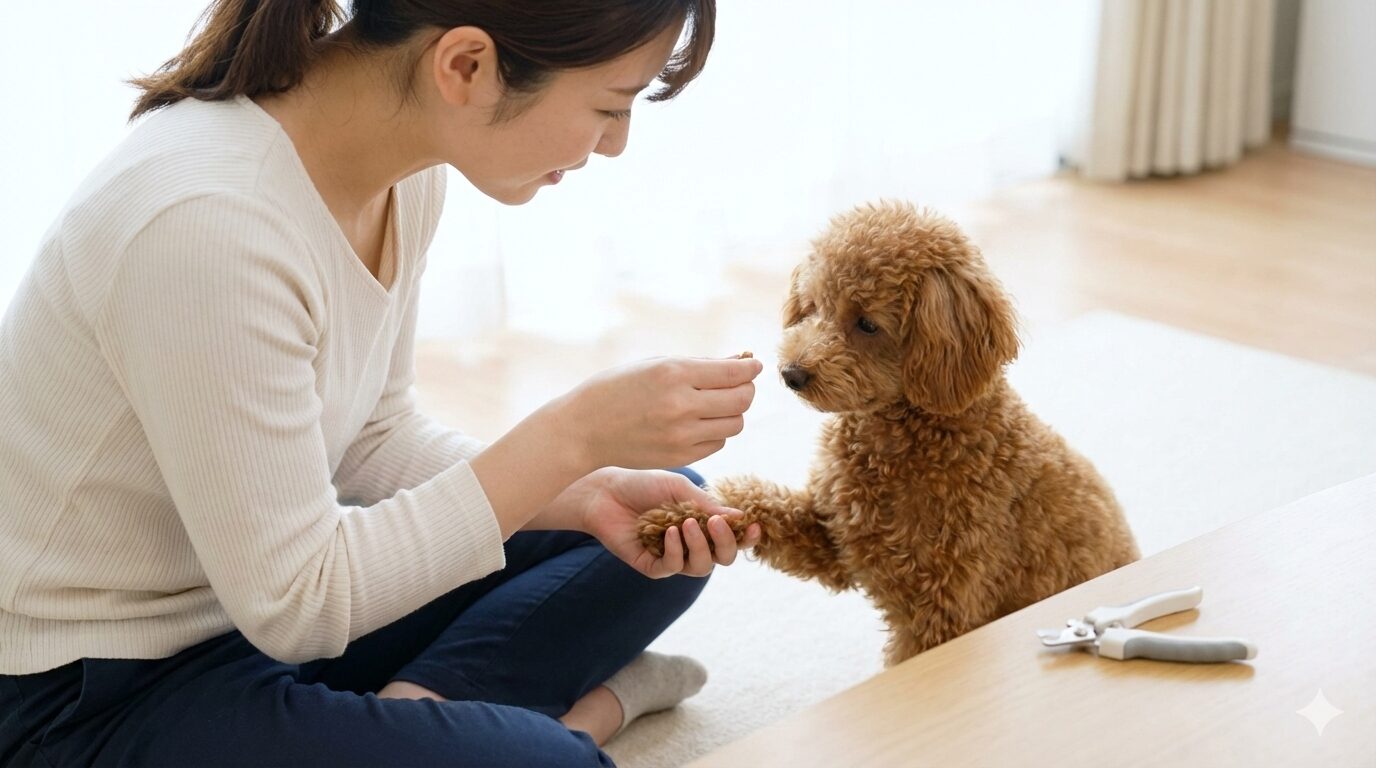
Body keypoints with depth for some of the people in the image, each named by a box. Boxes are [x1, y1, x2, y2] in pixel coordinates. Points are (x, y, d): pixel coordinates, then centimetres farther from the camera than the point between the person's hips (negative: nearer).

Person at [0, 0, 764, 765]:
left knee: (664, 518, 8)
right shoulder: (207, 222, -31)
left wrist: (589, 491, -9)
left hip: (258, 585, 9)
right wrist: (573, 436, -25)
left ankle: (422, 702, -6)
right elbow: (294, 607, -24)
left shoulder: (402, 167, -5)